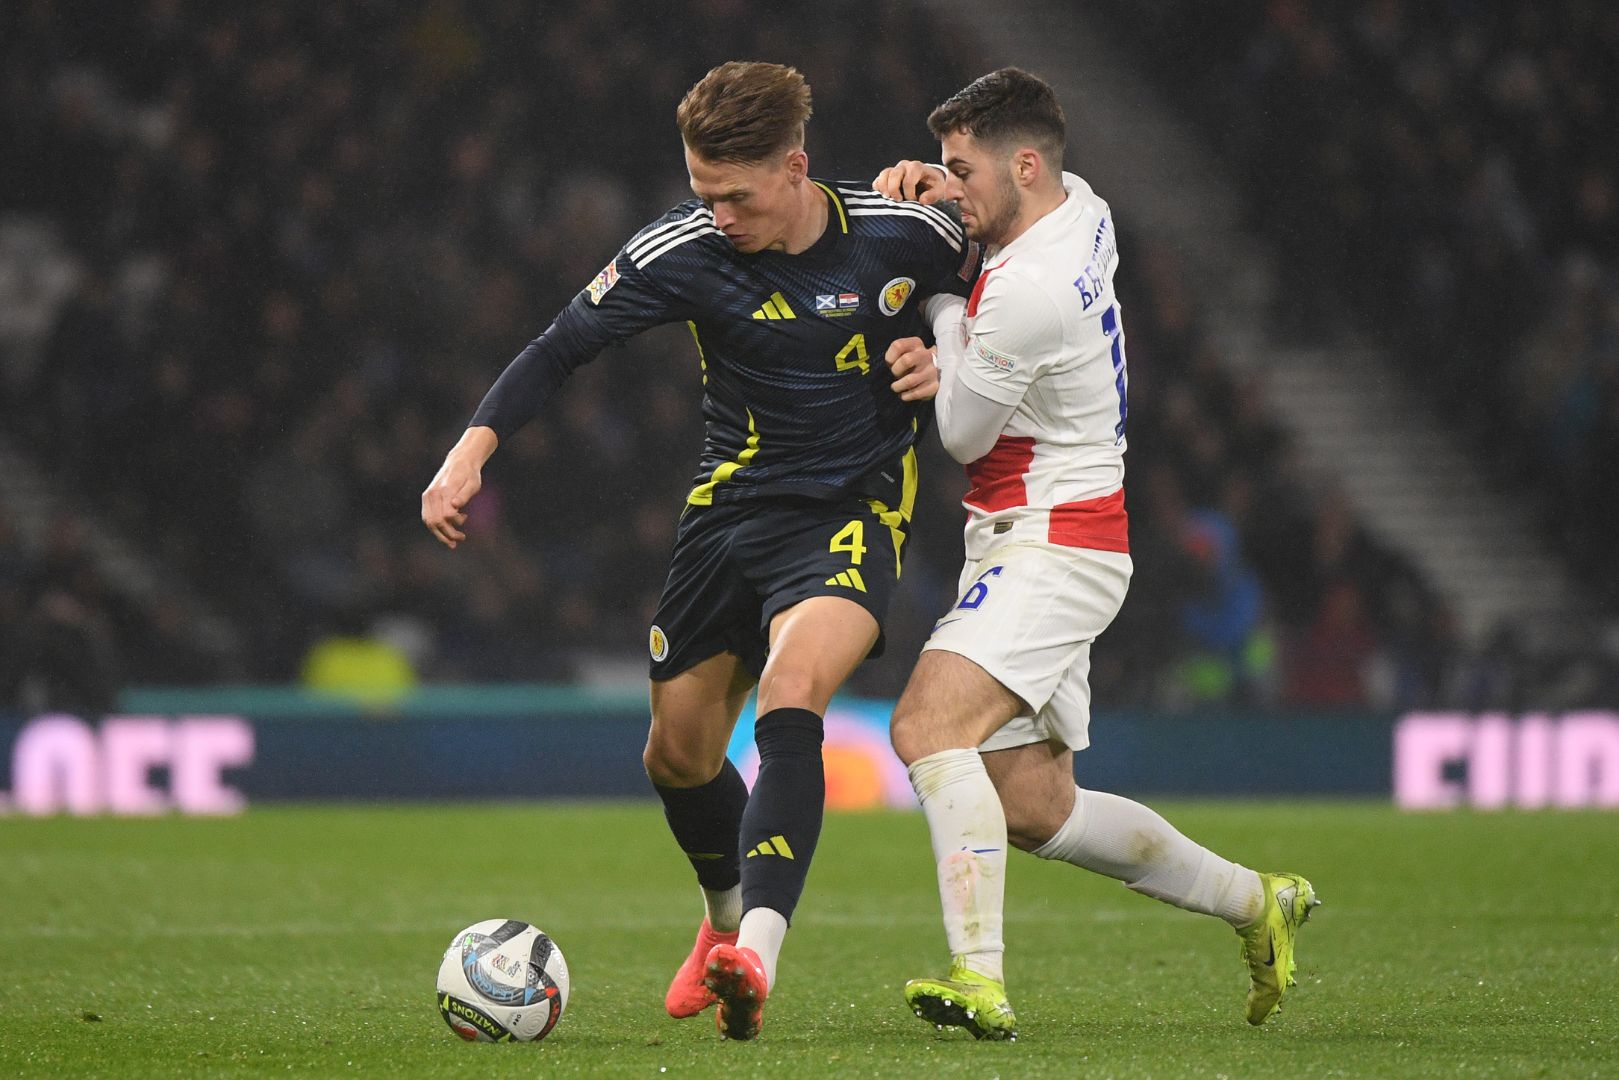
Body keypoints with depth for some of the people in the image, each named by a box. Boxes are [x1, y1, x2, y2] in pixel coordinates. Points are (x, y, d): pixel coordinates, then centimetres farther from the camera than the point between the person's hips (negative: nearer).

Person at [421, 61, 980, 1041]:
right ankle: (727, 917, 40)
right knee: (679, 750, 9)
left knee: (789, 692, -30)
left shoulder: (906, 235, -12)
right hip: (733, 506, 4)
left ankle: (757, 953, -39)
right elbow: (562, 348, -8)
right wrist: (471, 452, -20)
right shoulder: (685, 252, -12)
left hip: (853, 513, -3)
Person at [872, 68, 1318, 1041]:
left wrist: (937, 301, 1)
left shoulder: (1029, 292, -22)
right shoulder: (1080, 209, 6)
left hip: (1051, 547, -10)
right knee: (1035, 809, 11)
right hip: (1035, 544, 10)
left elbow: (963, 434, -10)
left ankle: (982, 980, -35)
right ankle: (1257, 901, 25)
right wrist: (925, 188, 3)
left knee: (928, 725, -26)